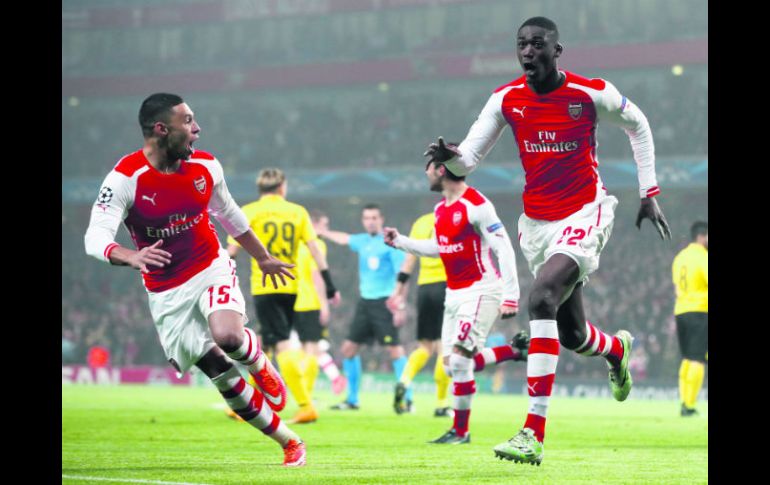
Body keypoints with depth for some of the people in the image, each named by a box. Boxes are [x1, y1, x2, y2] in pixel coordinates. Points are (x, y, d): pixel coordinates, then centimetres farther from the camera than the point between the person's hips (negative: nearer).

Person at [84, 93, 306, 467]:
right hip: (166, 293, -1)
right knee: (223, 377, -1)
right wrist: (131, 257, -49)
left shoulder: (205, 166, -4)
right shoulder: (126, 179, -18)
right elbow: (95, 238, -28)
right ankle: (289, 442, 14)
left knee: (228, 335, -32)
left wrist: (263, 258, 27)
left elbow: (229, 214, 15)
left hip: (211, 269, 1)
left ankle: (261, 365, 4)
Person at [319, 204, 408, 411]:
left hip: (384, 302, -8)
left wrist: (400, 307, -19)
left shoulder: (391, 243, -8)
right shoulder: (363, 241, 12)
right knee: (348, 348, 8)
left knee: (394, 349, -14)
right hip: (365, 301, 8)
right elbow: (343, 239, 34)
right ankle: (352, 400, 18)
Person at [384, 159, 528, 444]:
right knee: (452, 365, 5)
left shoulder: (476, 205, -16)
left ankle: (460, 431, -3)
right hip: (454, 294, 9)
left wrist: (510, 296, -20)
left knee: (460, 359, -13)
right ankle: (514, 352, 22)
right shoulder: (440, 210, 10)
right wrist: (400, 242, 23)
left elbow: (504, 249, -17)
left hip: (481, 290, -9)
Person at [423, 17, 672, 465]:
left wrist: (649, 193, 6)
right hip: (536, 222, 5)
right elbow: (470, 157, -4)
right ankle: (617, 348, 54)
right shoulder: (507, 99, -2)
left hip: (583, 215, -5)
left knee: (542, 297, -29)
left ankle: (534, 435, -31)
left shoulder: (591, 93, -11)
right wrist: (452, 156, -29)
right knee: (571, 334, 12)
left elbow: (638, 126, 7)